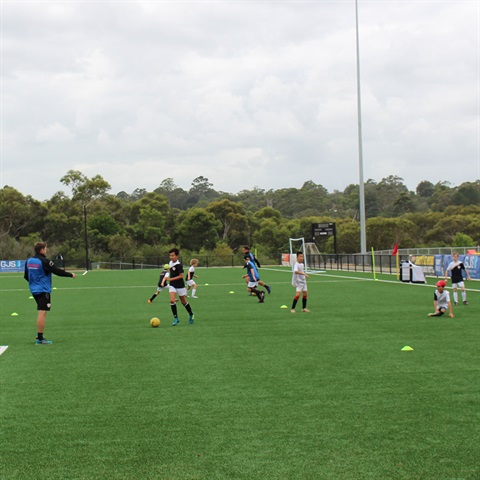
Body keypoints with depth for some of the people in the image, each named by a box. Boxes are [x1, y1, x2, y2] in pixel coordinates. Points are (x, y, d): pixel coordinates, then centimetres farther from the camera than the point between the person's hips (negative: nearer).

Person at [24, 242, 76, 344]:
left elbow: (26, 276, 15)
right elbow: (57, 271, -13)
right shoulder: (44, 261, -15)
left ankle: (39, 336, 20)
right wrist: (71, 275, -1)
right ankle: (40, 338, -9)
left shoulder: (29, 261, 7)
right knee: (42, 313, -7)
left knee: (41, 313, 18)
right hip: (43, 290, -8)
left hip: (34, 290, 8)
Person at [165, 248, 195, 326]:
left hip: (180, 286, -5)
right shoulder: (170, 263, 2)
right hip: (172, 286, 5)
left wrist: (170, 279, -26)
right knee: (172, 300, -14)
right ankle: (176, 318, -8)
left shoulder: (179, 265, -20)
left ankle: (191, 315, 33)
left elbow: (181, 276, -25)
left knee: (184, 302, 10)